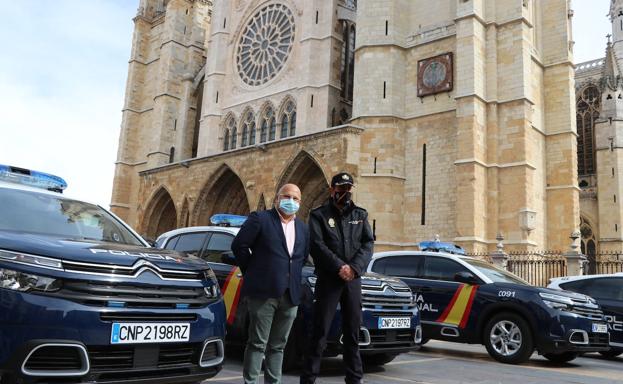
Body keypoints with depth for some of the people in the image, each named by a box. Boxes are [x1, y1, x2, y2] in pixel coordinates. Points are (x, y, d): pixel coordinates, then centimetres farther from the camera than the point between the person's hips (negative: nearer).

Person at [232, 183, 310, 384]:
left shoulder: (303, 228, 14)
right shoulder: (260, 219, -3)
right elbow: (239, 245, -5)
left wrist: (293, 275, 10)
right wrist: (252, 272, 1)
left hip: (290, 294, 5)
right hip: (264, 292, -5)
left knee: (278, 345, 13)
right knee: (258, 343, 0)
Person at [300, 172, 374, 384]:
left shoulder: (360, 215, 14)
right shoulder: (319, 215, 3)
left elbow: (368, 243, 3)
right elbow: (317, 245, -9)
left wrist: (354, 267, -12)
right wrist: (339, 267, -18)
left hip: (353, 280, 4)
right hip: (328, 279, -3)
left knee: (353, 331, 10)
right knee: (320, 331, -3)